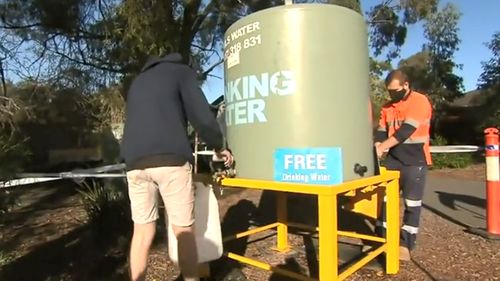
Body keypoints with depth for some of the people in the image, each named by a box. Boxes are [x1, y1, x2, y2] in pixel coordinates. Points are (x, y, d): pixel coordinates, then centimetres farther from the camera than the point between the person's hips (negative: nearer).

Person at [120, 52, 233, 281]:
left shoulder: (138, 81, 31)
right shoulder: (182, 71, 13)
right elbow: (202, 117, 0)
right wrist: (219, 147, 15)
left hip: (135, 162, 6)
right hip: (170, 159, -5)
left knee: (142, 231, 13)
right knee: (184, 231, 4)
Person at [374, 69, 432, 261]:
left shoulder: (420, 101, -10)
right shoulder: (387, 107, 9)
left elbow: (406, 130, -20)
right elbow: (381, 131, 4)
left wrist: (382, 147, -26)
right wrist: (375, 150, -14)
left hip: (415, 161, -5)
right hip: (393, 160, 6)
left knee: (412, 204, 1)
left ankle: (405, 244, 10)